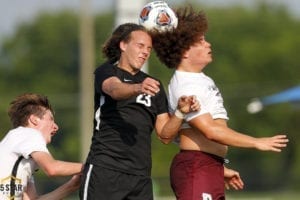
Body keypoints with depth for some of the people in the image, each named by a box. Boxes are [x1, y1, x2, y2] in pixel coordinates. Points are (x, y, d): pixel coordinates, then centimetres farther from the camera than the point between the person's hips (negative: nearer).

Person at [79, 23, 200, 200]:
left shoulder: (154, 85, 20)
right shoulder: (106, 72, 4)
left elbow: (164, 132, 15)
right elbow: (115, 89, -22)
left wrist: (181, 112, -5)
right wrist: (138, 88, -43)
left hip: (140, 175, 5)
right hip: (105, 167, -5)